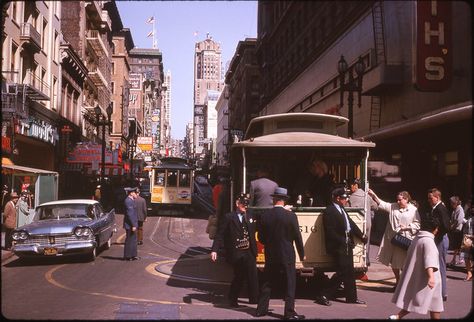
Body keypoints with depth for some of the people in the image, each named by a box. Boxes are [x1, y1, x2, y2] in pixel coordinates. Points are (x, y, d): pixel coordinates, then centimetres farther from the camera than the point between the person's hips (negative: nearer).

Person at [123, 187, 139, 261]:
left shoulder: (131, 200, 15)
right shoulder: (128, 201, -18)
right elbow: (129, 214, -22)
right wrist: (133, 225, -23)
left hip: (132, 224, 10)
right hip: (130, 224, -10)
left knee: (133, 240, 14)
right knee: (130, 240, -3)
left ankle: (133, 255, 22)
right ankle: (127, 256, 5)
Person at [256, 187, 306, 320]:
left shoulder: (264, 215, -4)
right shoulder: (291, 216, -11)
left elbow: (260, 237, 3)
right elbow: (297, 237, -6)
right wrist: (302, 254, 5)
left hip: (270, 255, 3)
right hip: (287, 255, -3)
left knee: (267, 282, 14)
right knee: (289, 284, 4)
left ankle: (261, 309, 20)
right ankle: (289, 312, 4)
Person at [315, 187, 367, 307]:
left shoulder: (341, 210, 11)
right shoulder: (329, 211, -17)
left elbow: (351, 224, 18)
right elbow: (330, 232, -21)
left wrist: (361, 235, 11)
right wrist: (344, 241, -20)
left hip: (346, 246, 9)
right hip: (338, 247, -9)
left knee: (349, 272, 15)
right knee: (343, 272, -8)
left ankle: (351, 297, 26)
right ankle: (324, 295, 1)